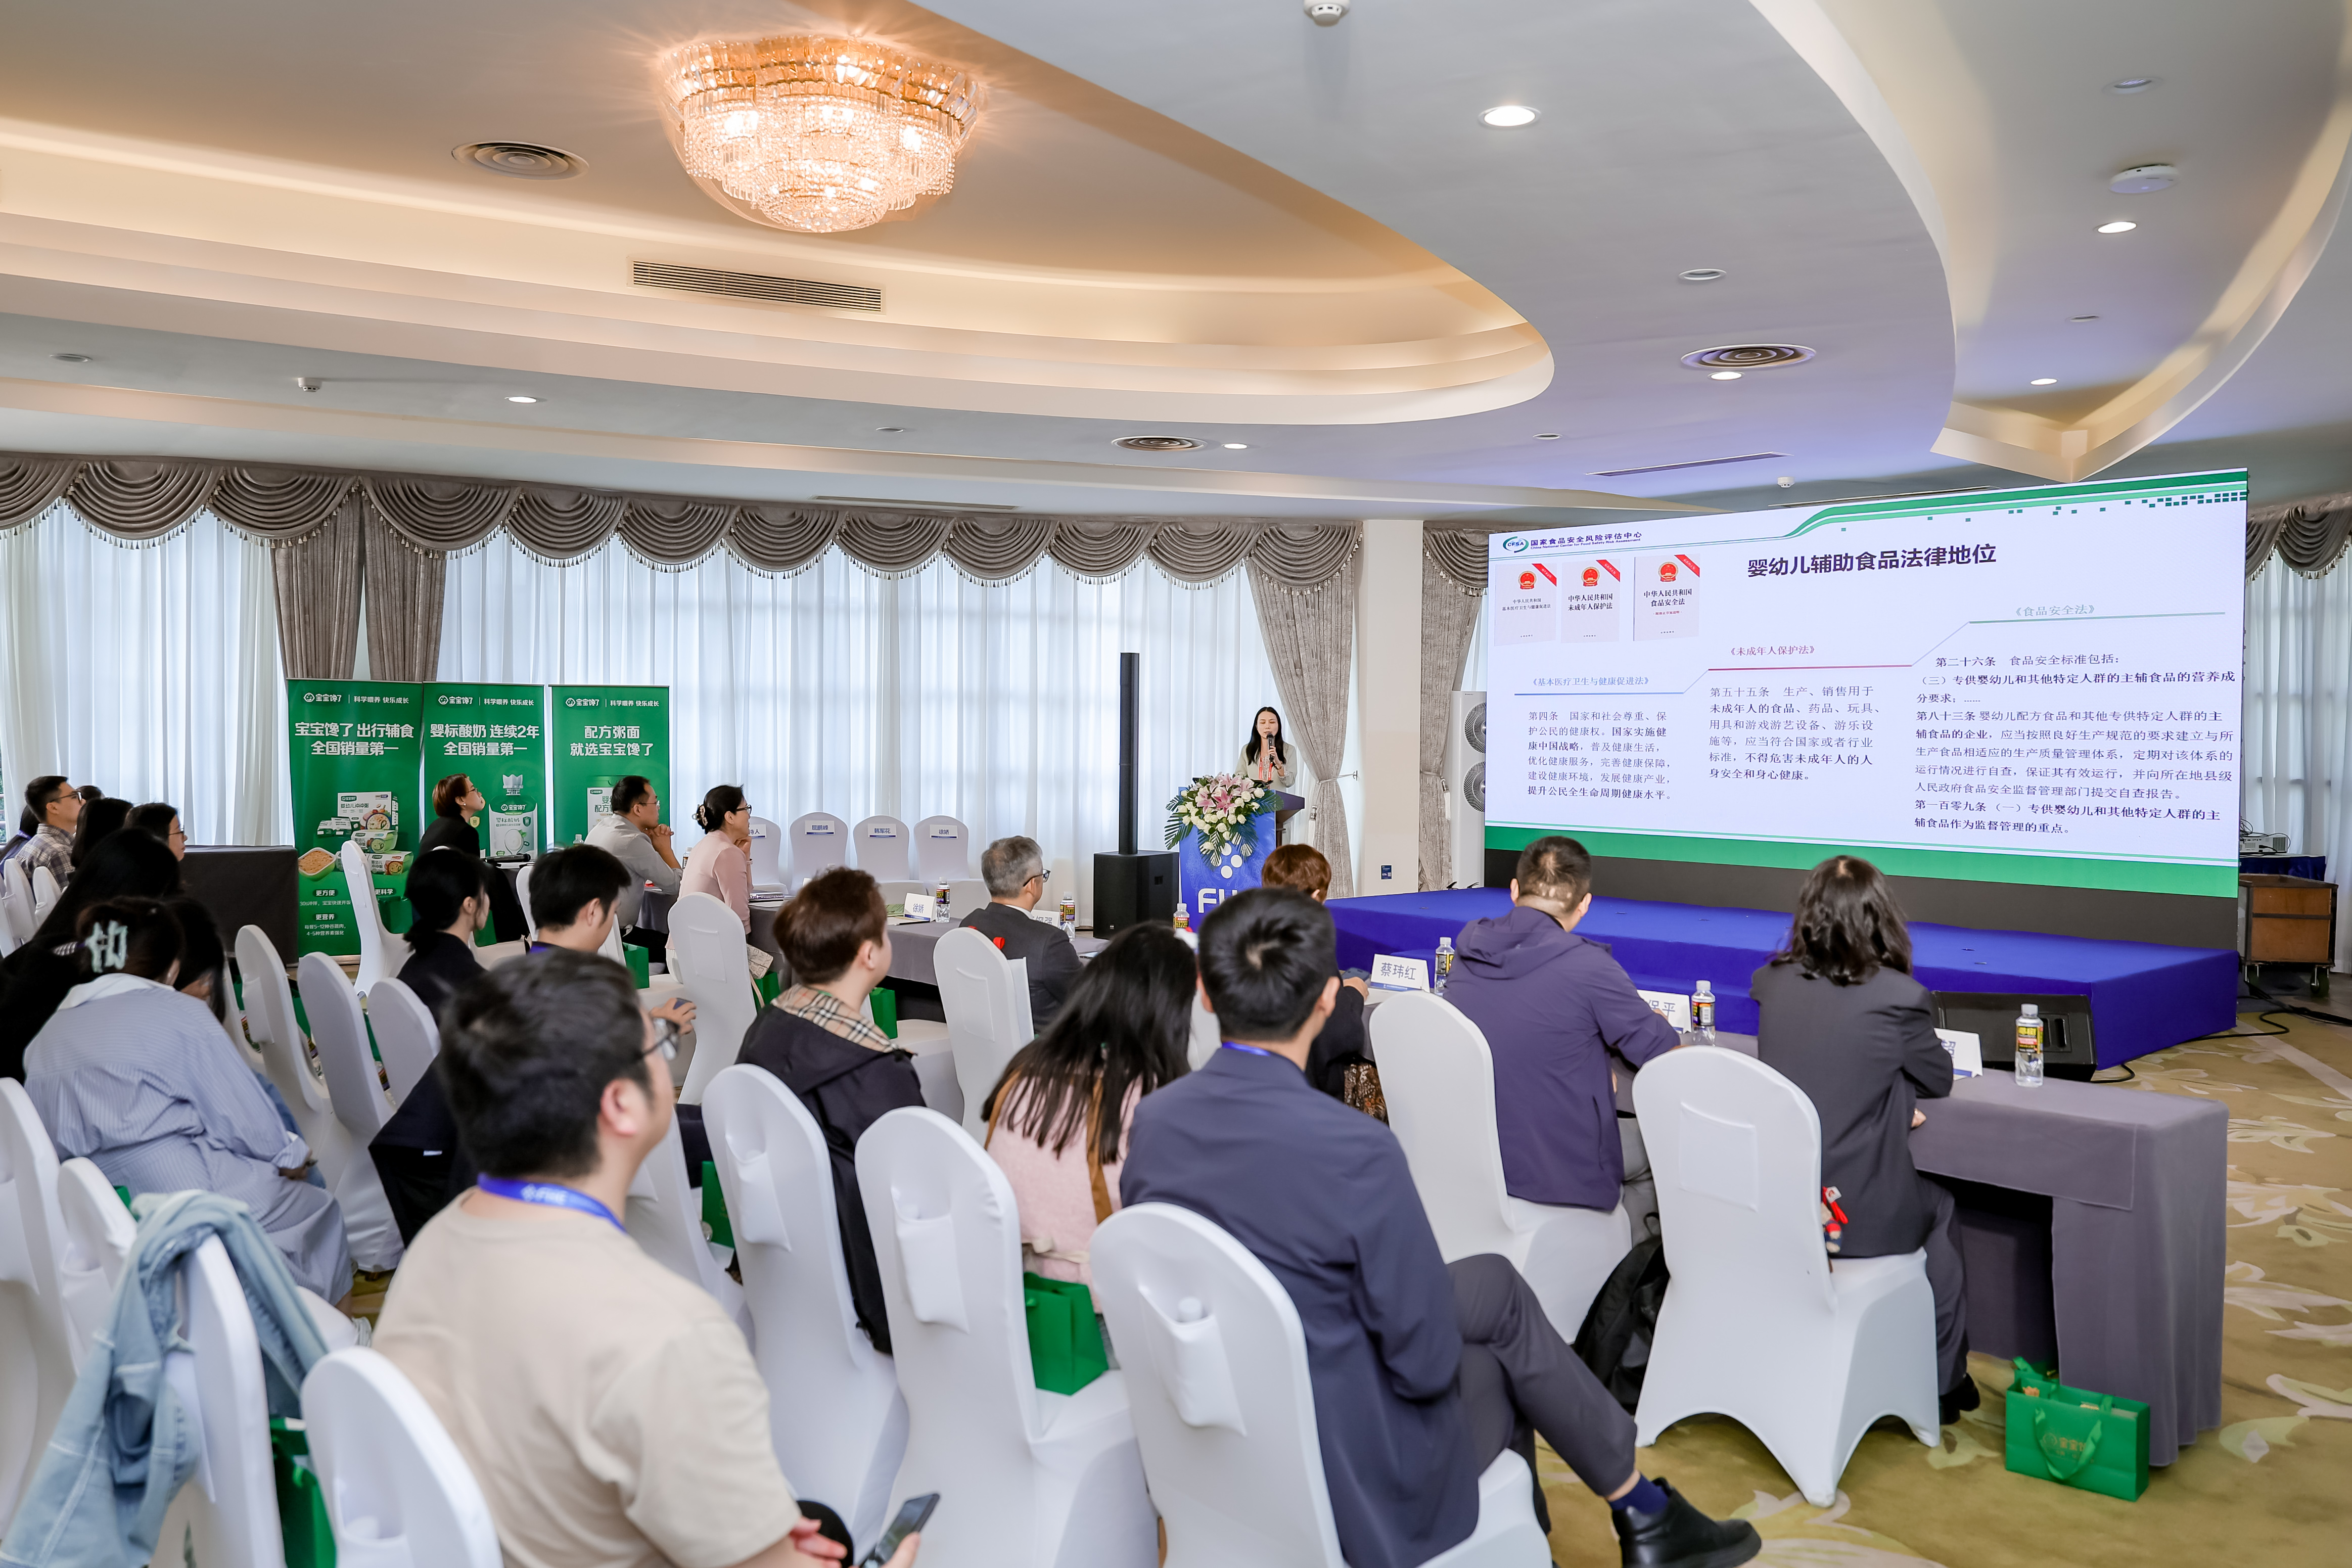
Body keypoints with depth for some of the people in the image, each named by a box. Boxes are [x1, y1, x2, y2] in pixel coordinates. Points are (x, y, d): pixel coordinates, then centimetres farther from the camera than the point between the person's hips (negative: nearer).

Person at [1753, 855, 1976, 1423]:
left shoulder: (1772, 983, -1)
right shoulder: (1898, 997, -15)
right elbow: (1940, 1081, 3)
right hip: (1857, 1213, -5)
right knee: (1940, 1207, 29)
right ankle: (1943, 1381, 40)